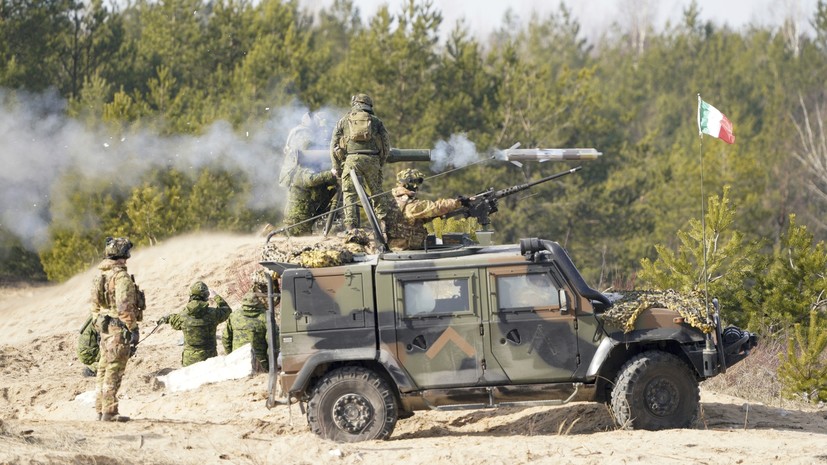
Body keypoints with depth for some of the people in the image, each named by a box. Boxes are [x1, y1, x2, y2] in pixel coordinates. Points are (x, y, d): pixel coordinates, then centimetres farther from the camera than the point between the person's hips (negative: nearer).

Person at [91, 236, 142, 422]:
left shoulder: (99, 275, 12)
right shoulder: (121, 276, -16)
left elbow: (95, 305, 17)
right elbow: (125, 306, -21)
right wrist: (133, 329, -17)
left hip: (104, 328, 9)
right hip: (119, 328, -9)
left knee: (104, 369, 13)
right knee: (114, 371, -7)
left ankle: (101, 410, 17)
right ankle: (110, 411, -7)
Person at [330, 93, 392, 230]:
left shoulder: (344, 121, 17)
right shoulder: (376, 121, 18)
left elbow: (334, 146, 13)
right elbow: (386, 144, 13)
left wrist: (336, 168, 18)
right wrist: (380, 164, 20)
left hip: (351, 159, -1)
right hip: (372, 160, 1)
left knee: (350, 195, -1)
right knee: (376, 192, 12)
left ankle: (350, 227, -11)